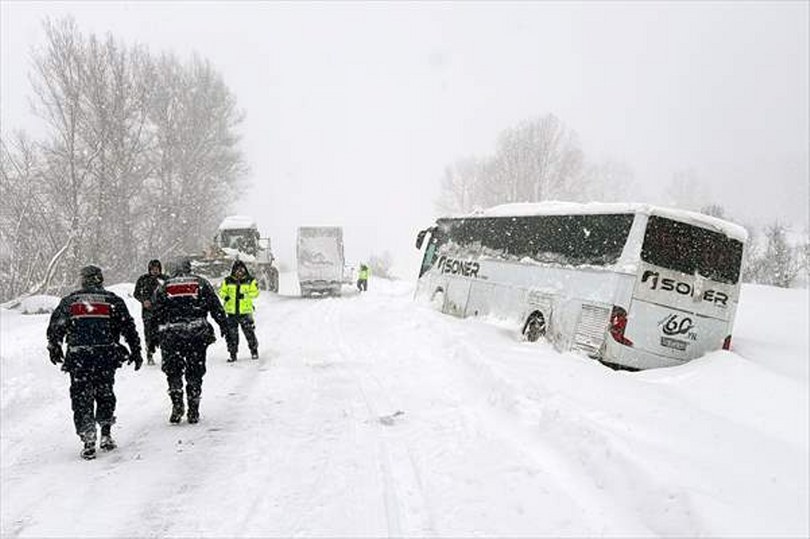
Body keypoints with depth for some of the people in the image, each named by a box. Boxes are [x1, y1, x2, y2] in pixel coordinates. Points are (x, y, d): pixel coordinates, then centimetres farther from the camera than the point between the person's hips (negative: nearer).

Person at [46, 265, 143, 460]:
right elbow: (129, 327, 3)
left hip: (78, 358, -1)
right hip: (107, 356, 1)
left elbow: (55, 328, 7)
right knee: (105, 394, 16)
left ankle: (88, 441, -2)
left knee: (81, 398, 5)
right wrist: (136, 352, 10)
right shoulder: (113, 301, 4)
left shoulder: (69, 301, 6)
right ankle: (106, 436, 18)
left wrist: (54, 349, 22)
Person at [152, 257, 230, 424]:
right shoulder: (201, 283, 9)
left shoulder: (162, 288, 11)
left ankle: (177, 405, -2)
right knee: (195, 373, 8)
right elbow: (215, 307, 4)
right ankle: (193, 411, 10)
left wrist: (154, 339, 15)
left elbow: (156, 315, 8)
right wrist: (224, 325, 8)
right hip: (197, 333, 0)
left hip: (170, 335, 0)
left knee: (173, 371, 12)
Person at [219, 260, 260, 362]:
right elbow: (221, 291, 11)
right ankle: (233, 354, 16)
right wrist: (225, 296, -11)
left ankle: (254, 351, 19)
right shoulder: (227, 281, 5)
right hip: (231, 312, 2)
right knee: (232, 333, 5)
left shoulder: (250, 280, 1)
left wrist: (245, 295, -21)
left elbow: (255, 292, -5)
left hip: (245, 311, -2)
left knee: (249, 332, 1)